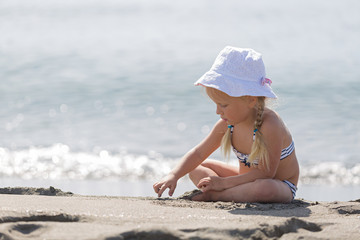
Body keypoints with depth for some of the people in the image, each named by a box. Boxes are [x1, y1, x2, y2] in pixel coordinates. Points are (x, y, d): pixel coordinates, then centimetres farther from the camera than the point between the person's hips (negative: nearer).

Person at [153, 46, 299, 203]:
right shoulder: (227, 124, -8)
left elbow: (266, 173, -30)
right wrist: (173, 176, -15)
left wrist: (223, 182, -27)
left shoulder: (269, 125, -31)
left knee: (264, 189, -43)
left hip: (280, 186, -8)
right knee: (195, 168, 6)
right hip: (247, 180, 8)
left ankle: (214, 195, -24)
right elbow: (199, 153, 1)